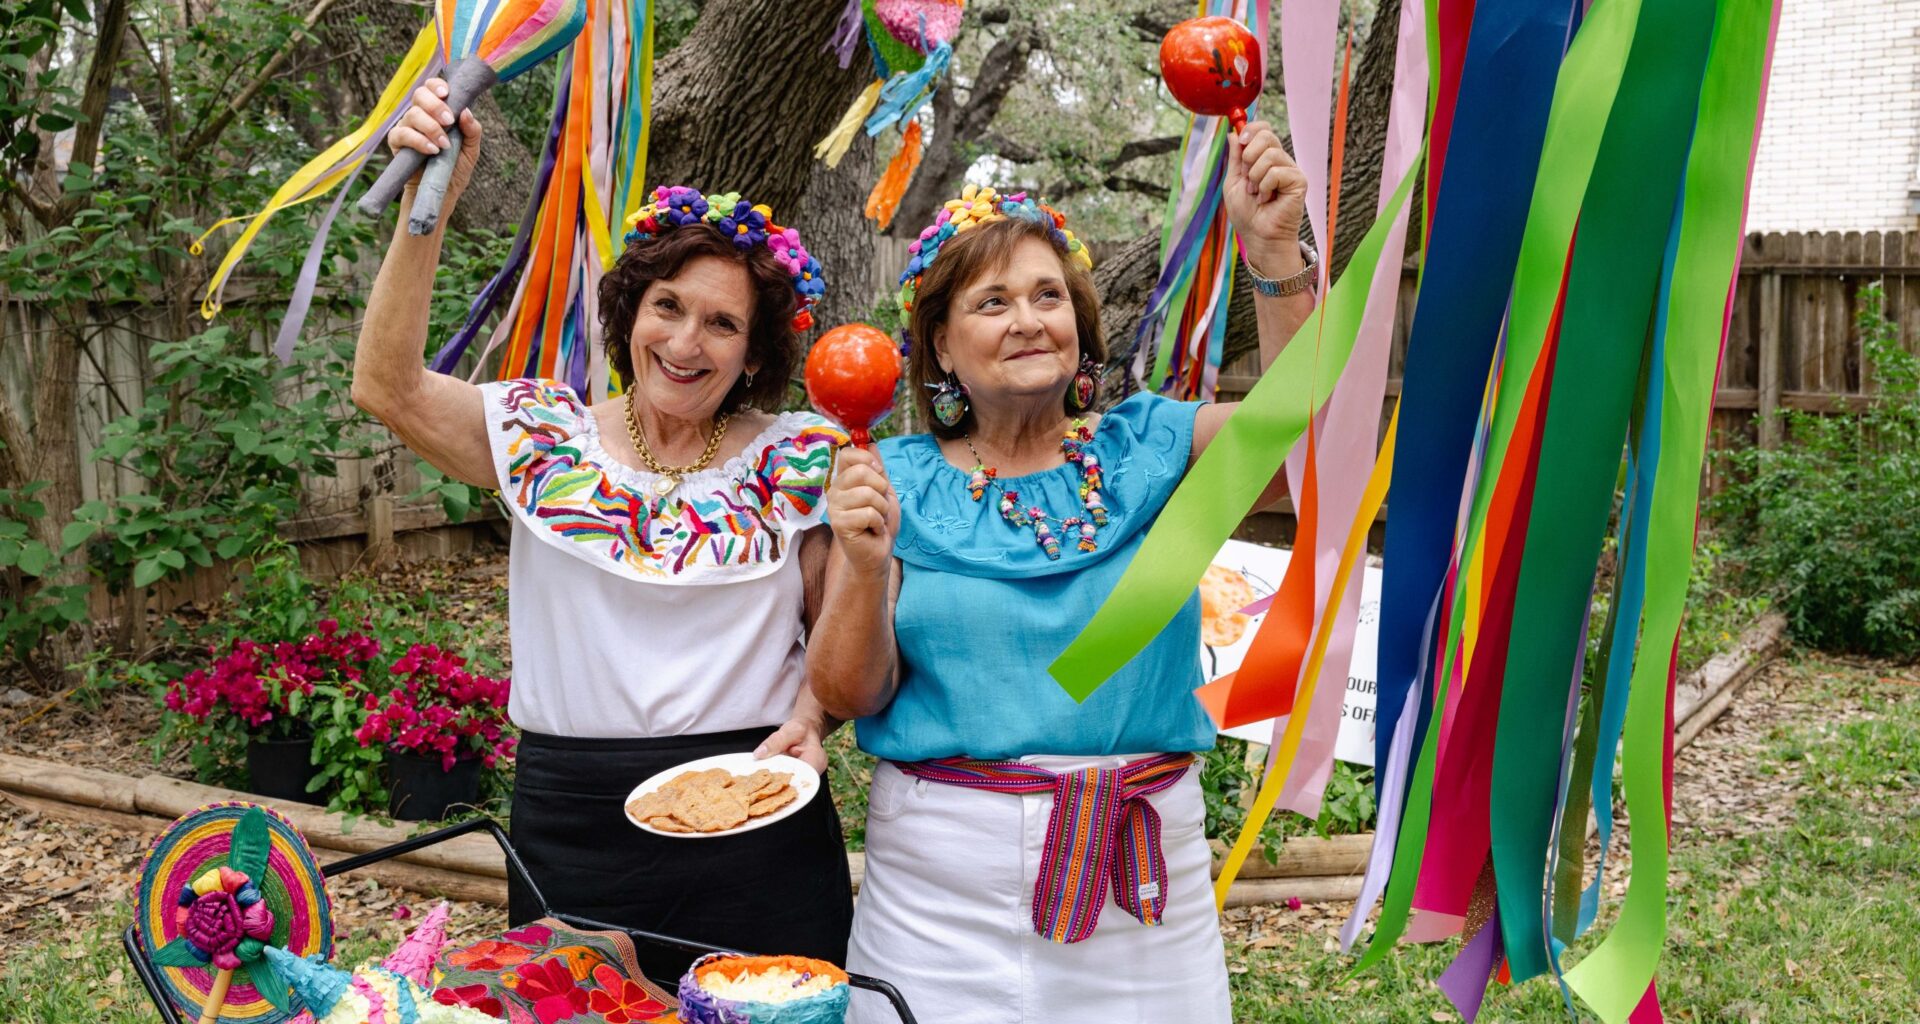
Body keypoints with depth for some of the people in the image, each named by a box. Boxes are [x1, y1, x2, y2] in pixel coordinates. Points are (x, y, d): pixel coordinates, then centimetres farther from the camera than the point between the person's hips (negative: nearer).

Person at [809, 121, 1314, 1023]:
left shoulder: (1146, 448, 2)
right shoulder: (902, 481, 0)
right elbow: (849, 694, -3)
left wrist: (1274, 252, -27)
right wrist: (866, 567, -21)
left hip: (1144, 880, 1)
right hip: (947, 877, -1)